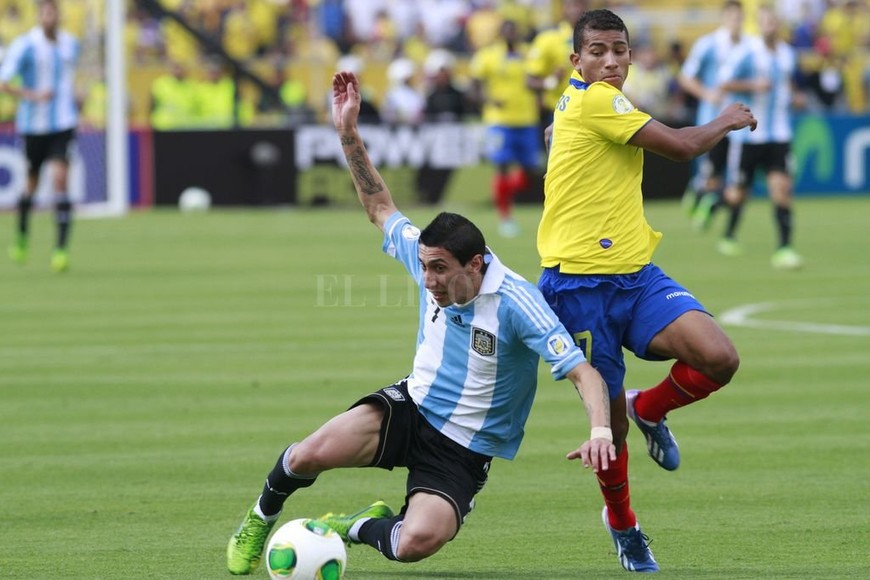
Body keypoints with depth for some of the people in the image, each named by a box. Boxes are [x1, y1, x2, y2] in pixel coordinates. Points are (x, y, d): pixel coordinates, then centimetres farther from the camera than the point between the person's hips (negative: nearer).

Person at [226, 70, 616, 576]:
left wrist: (600, 430, -46)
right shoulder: (431, 261, -5)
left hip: (463, 452, -4)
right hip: (412, 407, 4)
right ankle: (262, 517, 10)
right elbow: (381, 208, 11)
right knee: (310, 455, -25)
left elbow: (583, 372, -27)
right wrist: (349, 133, 2)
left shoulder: (516, 303, -23)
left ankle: (359, 527, 5)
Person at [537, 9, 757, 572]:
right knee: (609, 416, 3)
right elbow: (681, 146, -15)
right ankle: (622, 525, 27)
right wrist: (727, 122, 2)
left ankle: (650, 408, 14)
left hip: (635, 273, 8)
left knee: (720, 358, -16)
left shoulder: (601, 103, 15)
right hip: (581, 284, -8)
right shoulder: (595, 101, -13)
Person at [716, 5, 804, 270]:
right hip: (748, 132, -3)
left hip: (778, 134, 3)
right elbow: (725, 83, -9)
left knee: (781, 187, -12)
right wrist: (753, 85, -22)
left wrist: (794, 96, 7)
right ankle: (728, 236, 34)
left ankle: (784, 248, -15)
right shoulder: (747, 52, -8)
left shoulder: (788, 54, 9)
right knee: (738, 191, 7)